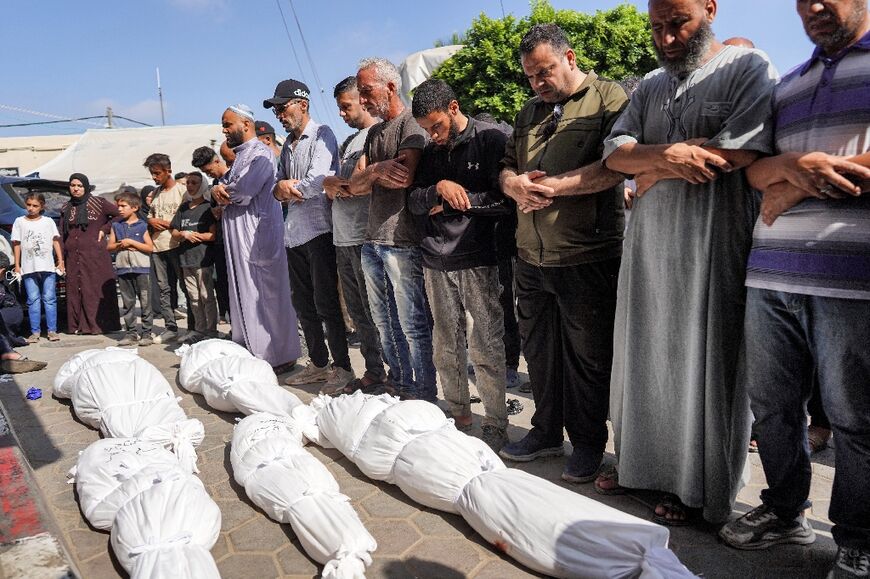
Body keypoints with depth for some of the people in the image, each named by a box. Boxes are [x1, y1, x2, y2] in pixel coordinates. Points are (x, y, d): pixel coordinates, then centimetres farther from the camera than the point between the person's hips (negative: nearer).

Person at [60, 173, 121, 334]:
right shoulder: (66, 208, 13)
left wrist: (105, 229, -4)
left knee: (97, 289, -4)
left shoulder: (98, 203, 1)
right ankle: (78, 325, 10)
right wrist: (61, 258, 5)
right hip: (73, 256, 4)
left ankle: (100, 324, 1)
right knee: (75, 290, 4)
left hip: (95, 254, -4)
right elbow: (62, 234, 12)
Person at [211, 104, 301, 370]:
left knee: (264, 295, -6)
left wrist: (221, 190, 0)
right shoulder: (240, 156, 22)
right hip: (239, 237, 9)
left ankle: (278, 356, 1)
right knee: (245, 295, 11)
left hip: (257, 236, -9)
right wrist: (216, 191, -5)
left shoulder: (260, 153, -9)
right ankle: (253, 353, 19)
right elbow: (222, 188, 19)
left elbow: (243, 191, -21)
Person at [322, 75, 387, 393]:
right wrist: (330, 183, 1)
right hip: (343, 237, 9)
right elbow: (339, 184, 24)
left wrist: (338, 185, -7)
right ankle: (373, 372, 24)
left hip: (365, 238, -9)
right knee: (359, 313, 13)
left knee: (376, 312, -4)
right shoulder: (348, 142, 22)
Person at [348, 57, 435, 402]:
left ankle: (424, 397, 9)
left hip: (402, 241, -9)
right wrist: (379, 171, -7)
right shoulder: (374, 133, 20)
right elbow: (354, 186, 12)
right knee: (385, 322, 14)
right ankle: (400, 387, 27)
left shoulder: (411, 124, -6)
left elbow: (405, 176, -22)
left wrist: (373, 172, -5)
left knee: (413, 325, -3)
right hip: (373, 241, 9)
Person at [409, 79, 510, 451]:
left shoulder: (492, 139, -2)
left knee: (486, 348, -2)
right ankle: (458, 412, 25)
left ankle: (496, 425, 10)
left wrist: (457, 202, -7)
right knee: (446, 346, 10)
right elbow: (415, 203, 8)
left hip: (478, 259, -5)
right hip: (436, 260, 5)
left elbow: (507, 199, -9)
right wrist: (438, 189, -12)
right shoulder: (430, 151, 15)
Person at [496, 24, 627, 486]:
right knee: (538, 349, 14)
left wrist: (554, 185, -18)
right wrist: (515, 183, -5)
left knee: (587, 354, 4)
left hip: (587, 257, -6)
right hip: (531, 256, 7)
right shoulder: (529, 113, 19)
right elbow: (506, 168, 18)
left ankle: (588, 443, 21)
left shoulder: (608, 98, -2)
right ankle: (546, 431, 31)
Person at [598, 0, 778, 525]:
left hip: (713, 245, -5)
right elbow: (615, 151, 4)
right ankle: (642, 462, 27)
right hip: (649, 245, 6)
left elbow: (738, 150, -17)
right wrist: (666, 155, -16)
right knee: (644, 357, 11)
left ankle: (697, 488, 17)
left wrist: (651, 173, -7)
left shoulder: (749, 68, -1)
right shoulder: (651, 86, 17)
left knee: (704, 363, 2)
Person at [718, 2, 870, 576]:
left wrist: (798, 186, -6)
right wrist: (791, 164, -9)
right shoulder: (787, 85, 22)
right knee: (773, 404, 10)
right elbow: (753, 168, 12)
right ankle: (785, 512, 27)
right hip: (771, 271, 5)